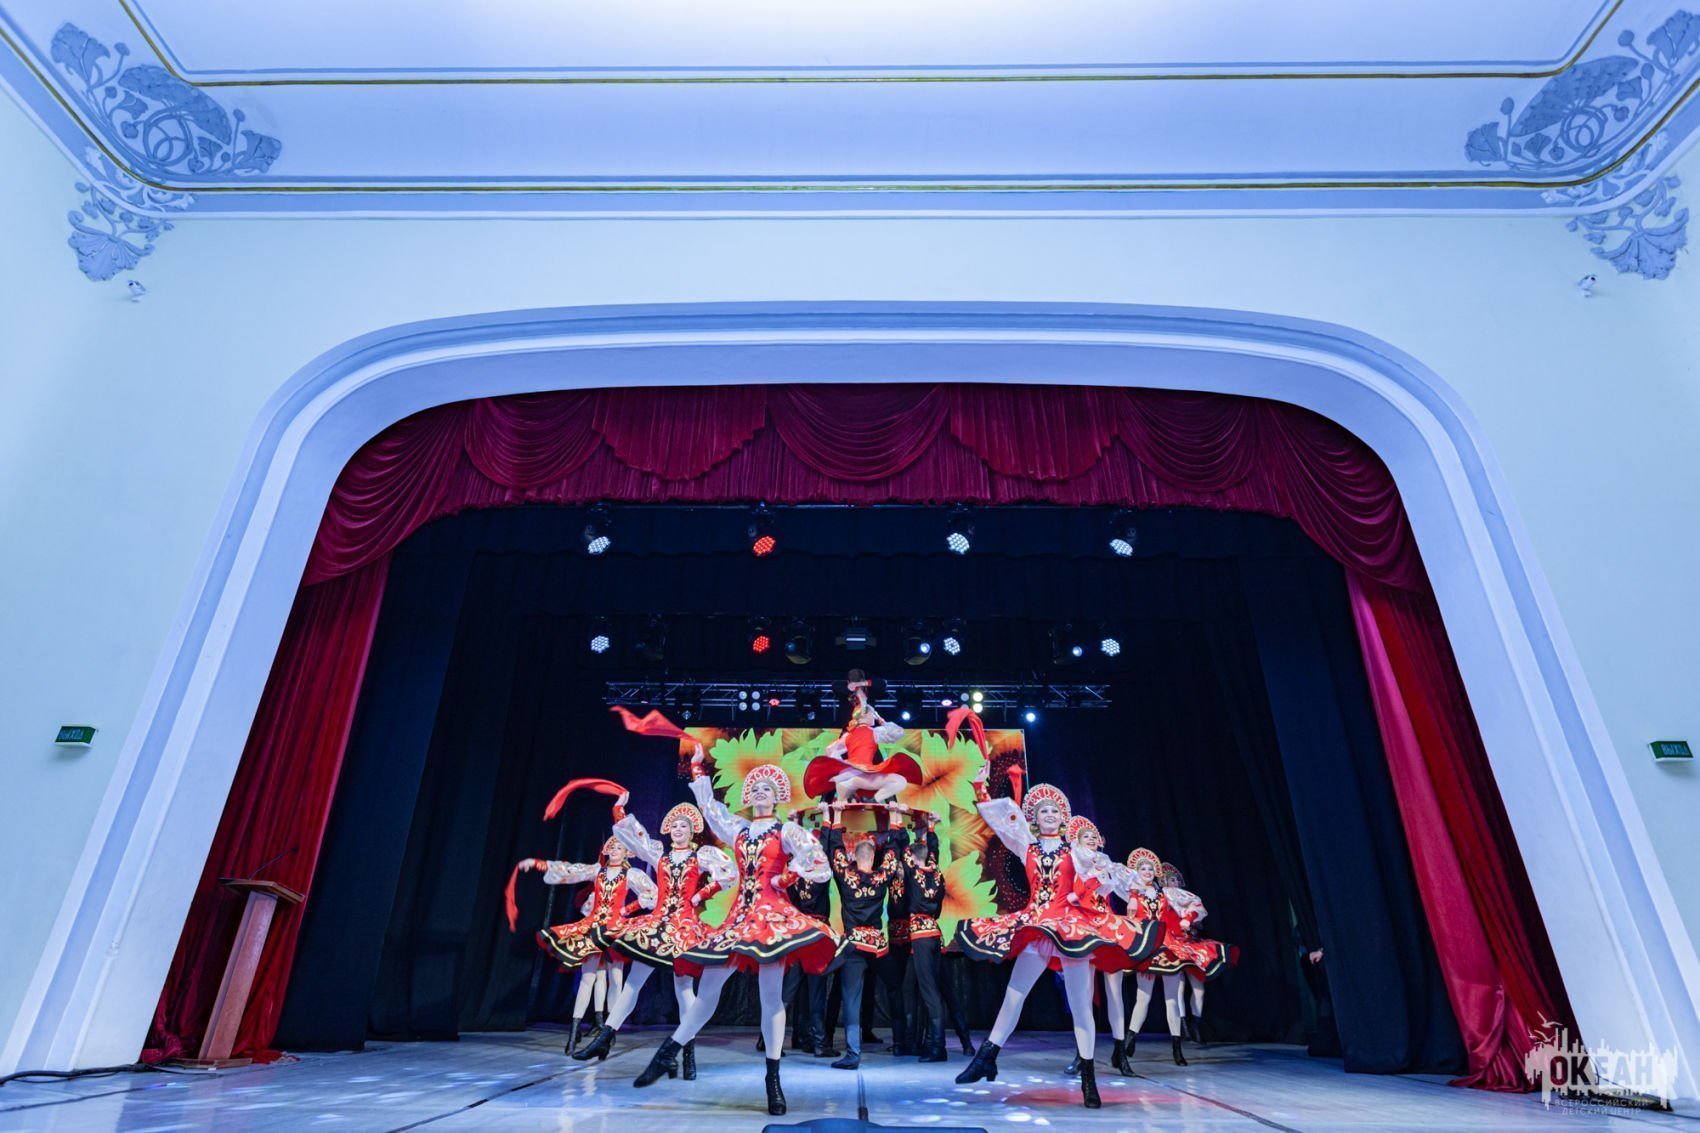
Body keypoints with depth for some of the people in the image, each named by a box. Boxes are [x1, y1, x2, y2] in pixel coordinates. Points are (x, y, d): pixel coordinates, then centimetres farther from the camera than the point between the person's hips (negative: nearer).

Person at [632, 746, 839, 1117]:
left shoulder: (786, 830, 3)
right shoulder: (738, 829, 16)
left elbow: (812, 855, -11)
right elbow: (708, 805, 25)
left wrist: (786, 878, -14)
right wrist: (697, 767, 27)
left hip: (772, 913, -4)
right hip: (739, 915, 5)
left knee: (771, 996, -8)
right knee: (708, 988, 6)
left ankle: (773, 1078, -1)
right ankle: (667, 1054, 15)